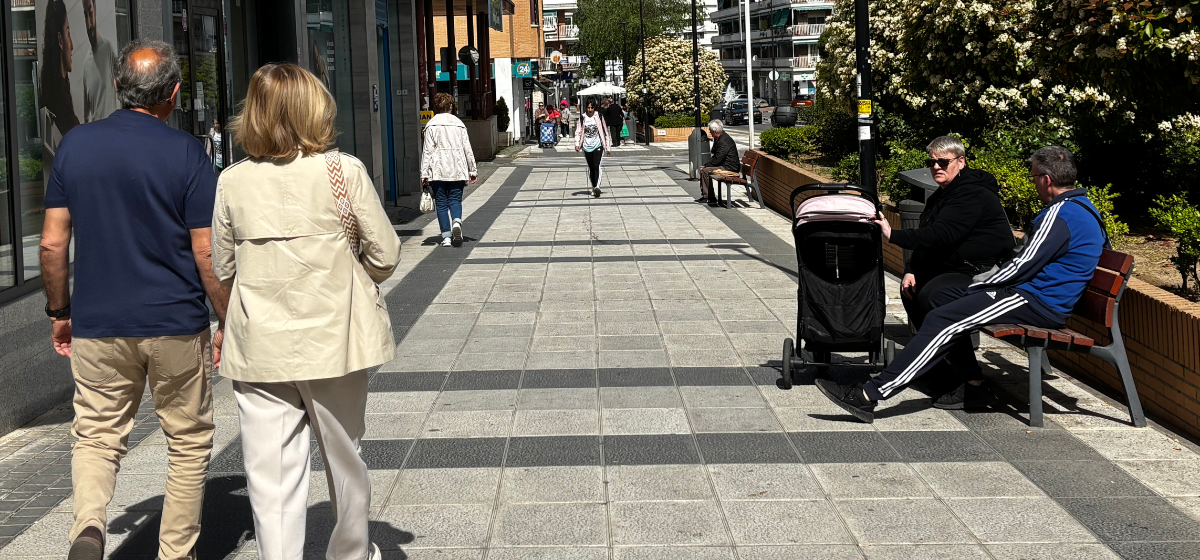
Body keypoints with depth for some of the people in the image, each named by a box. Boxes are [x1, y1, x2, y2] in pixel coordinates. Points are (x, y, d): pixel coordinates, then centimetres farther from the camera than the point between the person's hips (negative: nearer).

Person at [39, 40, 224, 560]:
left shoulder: (75, 144, 1)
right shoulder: (185, 152, -9)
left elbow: (52, 244, 3)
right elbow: (207, 254, -10)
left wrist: (59, 311, 16)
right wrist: (230, 323, 1)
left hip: (97, 325, 2)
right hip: (177, 324, -2)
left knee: (96, 435, 13)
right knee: (189, 441, 13)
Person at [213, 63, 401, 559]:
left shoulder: (232, 182, -2)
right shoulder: (343, 171, -9)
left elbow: (222, 268, 7)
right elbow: (385, 255, -6)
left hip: (259, 350, 1)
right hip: (332, 341, -1)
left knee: (271, 475, 2)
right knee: (343, 456, 19)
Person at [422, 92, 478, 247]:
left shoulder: (431, 125, -1)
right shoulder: (459, 124, 7)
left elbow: (427, 150, -5)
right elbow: (468, 149, 8)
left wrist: (424, 173, -4)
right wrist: (472, 170, 16)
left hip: (438, 171, -2)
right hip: (458, 170, 2)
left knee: (441, 203, 4)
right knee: (455, 200, 6)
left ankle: (446, 237, -1)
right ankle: (457, 222, -24)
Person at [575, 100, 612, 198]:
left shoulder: (599, 116, 1)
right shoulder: (582, 117, 5)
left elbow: (605, 131, 6)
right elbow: (578, 131, 7)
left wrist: (608, 147, 7)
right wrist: (577, 143, -8)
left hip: (598, 145, -3)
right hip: (587, 146, 3)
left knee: (596, 166, -18)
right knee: (590, 168, 8)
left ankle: (597, 187, -30)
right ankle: (594, 188, 18)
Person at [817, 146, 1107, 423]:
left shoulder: (1061, 214, -16)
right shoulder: (1085, 206, 17)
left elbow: (1024, 265, -18)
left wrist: (976, 287, -2)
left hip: (1038, 303, -11)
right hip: (1048, 300, 11)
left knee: (942, 319, -21)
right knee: (943, 296, 14)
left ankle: (870, 395, -30)